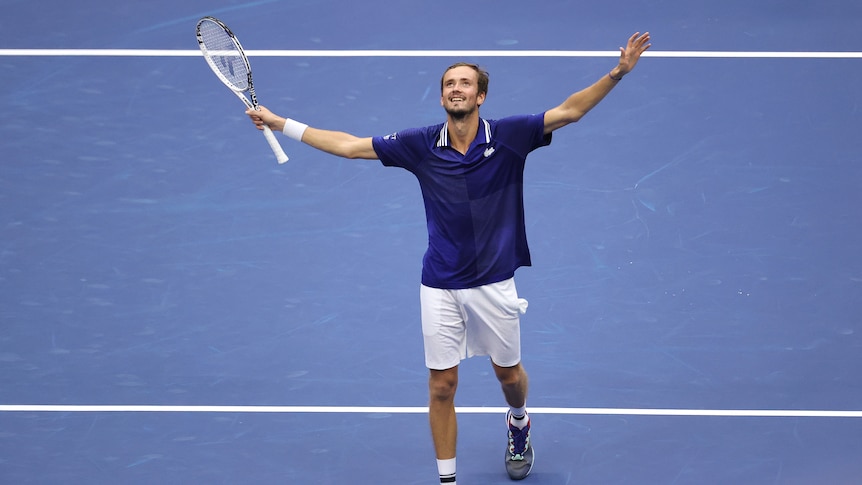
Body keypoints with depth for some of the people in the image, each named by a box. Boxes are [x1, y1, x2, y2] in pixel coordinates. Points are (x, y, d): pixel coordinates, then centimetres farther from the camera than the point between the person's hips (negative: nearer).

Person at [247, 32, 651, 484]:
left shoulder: (508, 136, -10)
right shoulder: (421, 145, -6)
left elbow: (569, 111, -11)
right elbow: (349, 145, -1)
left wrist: (617, 73, -22)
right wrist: (280, 123, -2)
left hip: (494, 282, 0)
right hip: (440, 286, 0)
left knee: (508, 373, 16)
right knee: (442, 385, 2)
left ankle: (518, 422, 51)